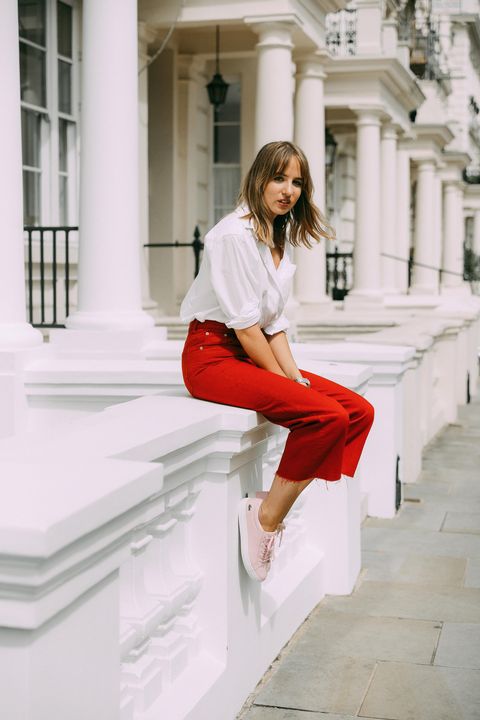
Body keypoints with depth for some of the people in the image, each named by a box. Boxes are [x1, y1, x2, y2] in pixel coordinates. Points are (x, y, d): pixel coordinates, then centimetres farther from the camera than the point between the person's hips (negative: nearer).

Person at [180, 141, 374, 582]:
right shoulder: (234, 234, -13)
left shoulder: (281, 239, 15)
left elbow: (275, 323, 13)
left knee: (359, 411, -5)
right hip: (213, 354, -9)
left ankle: (270, 512, -7)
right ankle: (267, 517, -12)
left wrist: (295, 375, 1)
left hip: (254, 355, 9)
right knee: (327, 416, -26)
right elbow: (244, 323, -17)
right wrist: (281, 379, -12)